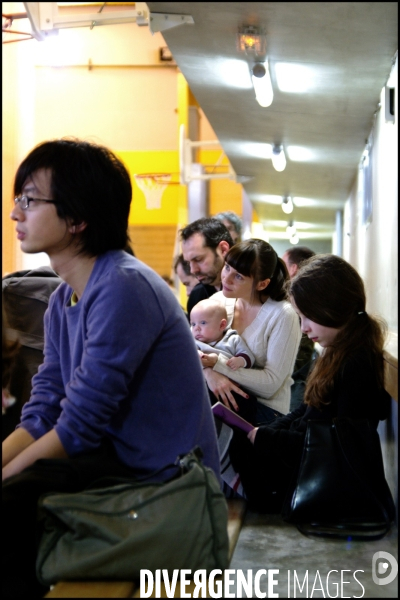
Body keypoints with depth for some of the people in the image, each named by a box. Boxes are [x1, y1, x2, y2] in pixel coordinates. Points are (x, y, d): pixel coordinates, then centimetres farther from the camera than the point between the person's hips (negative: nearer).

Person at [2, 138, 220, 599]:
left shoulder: (122, 288, -20)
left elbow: (79, 426, -20)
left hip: (162, 480, -8)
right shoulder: (62, 300, 8)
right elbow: (42, 416, 5)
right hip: (117, 457, 8)